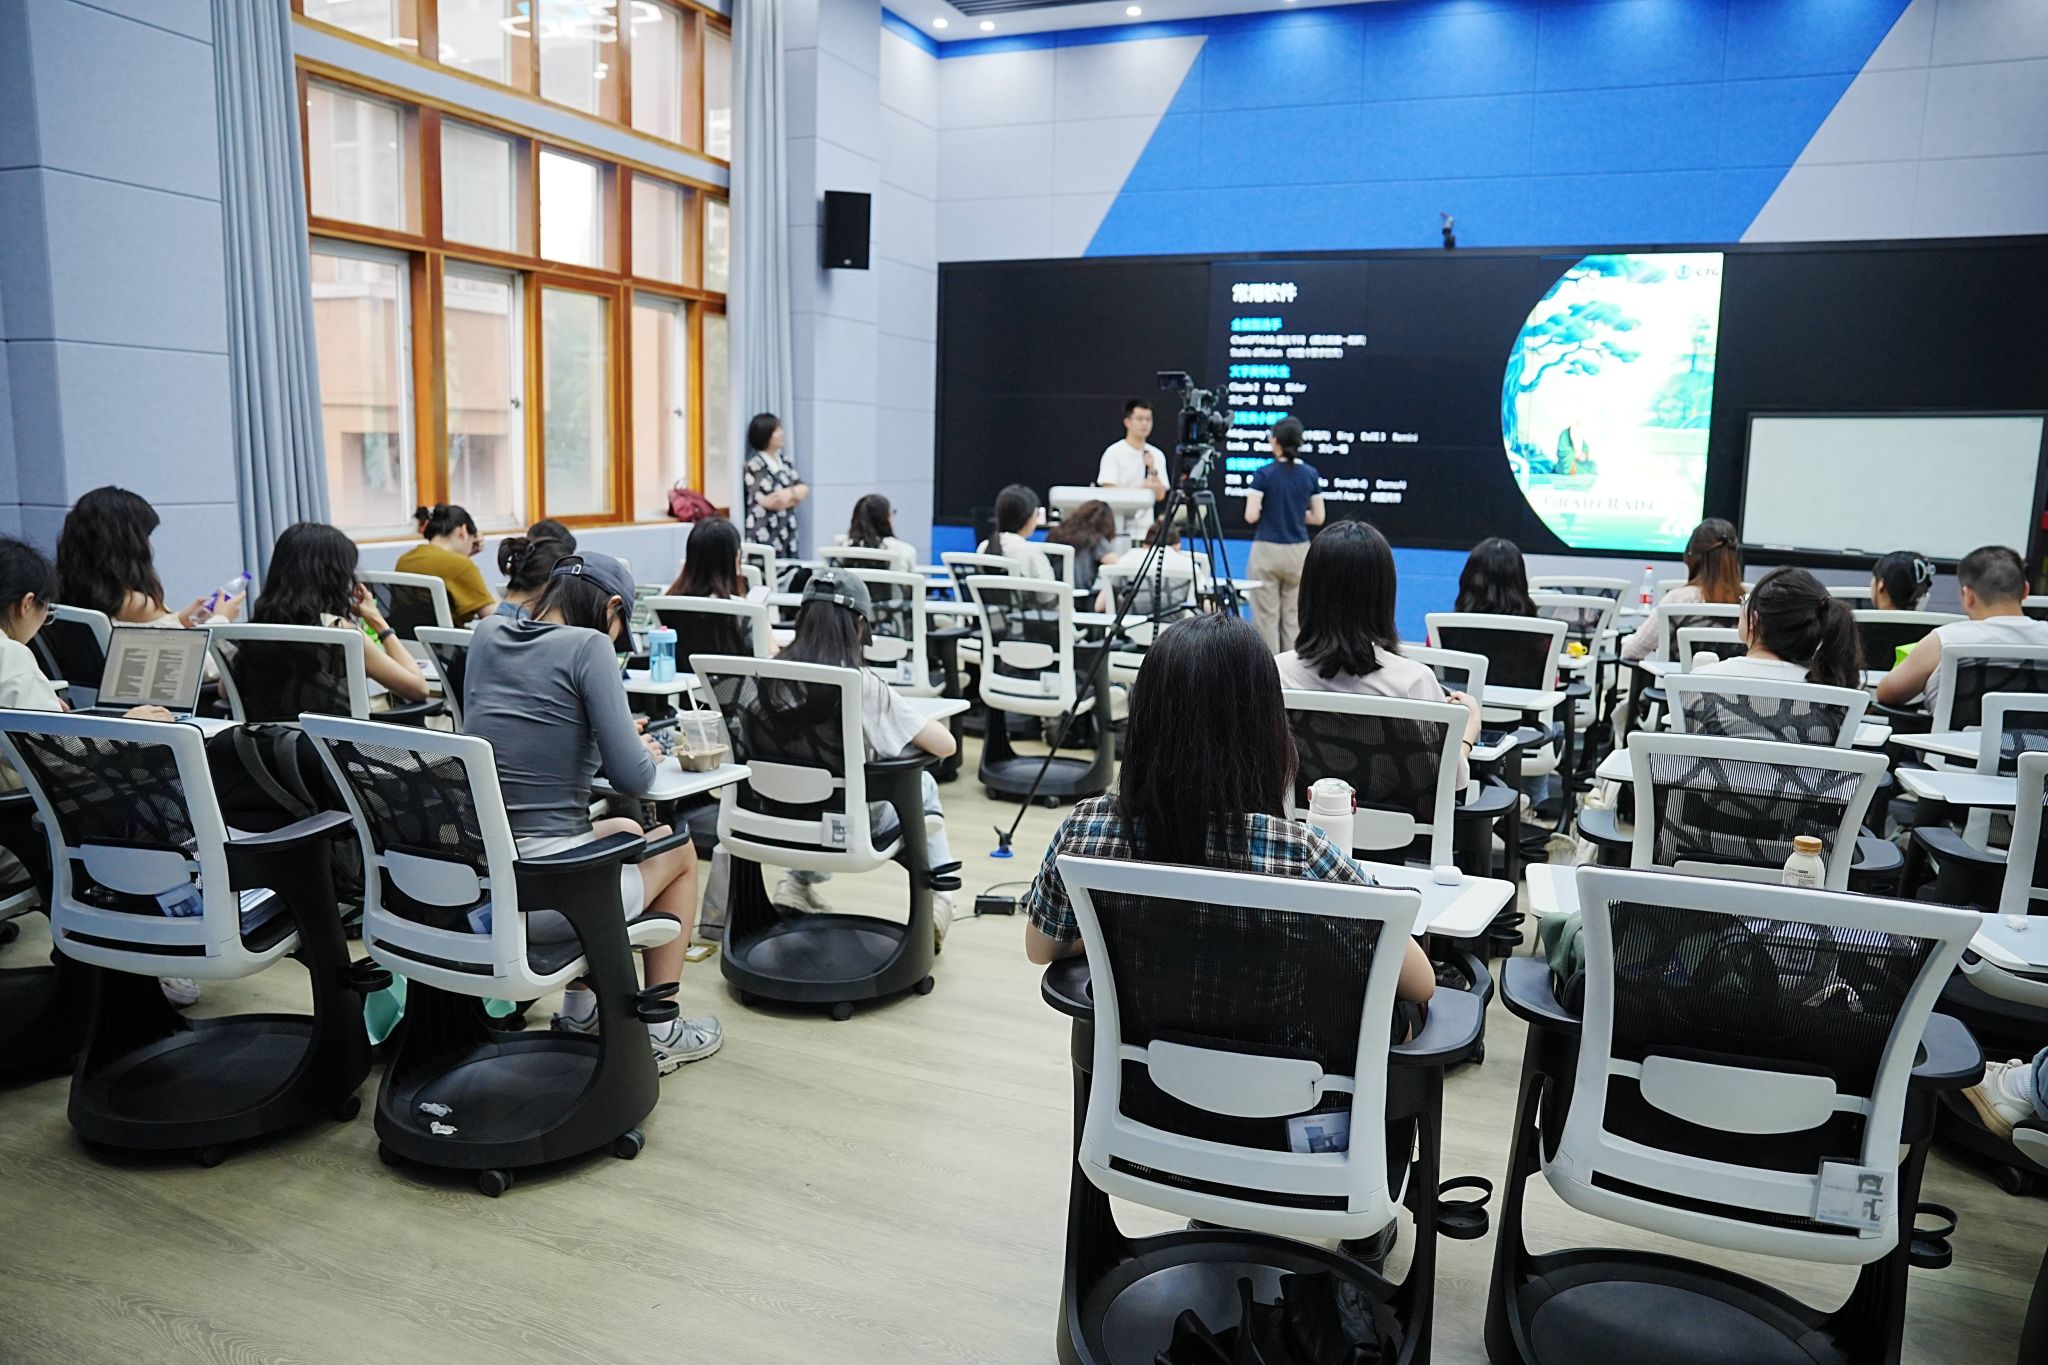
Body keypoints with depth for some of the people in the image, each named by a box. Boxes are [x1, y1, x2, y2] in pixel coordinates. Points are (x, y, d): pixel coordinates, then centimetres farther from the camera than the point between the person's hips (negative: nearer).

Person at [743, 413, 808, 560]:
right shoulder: (755, 465, -8)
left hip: (787, 533, 6)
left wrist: (787, 493, -11)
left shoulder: (785, 462, 12)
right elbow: (768, 501, -13)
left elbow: (803, 490, 7)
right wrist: (793, 493, 0)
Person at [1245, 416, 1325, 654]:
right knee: (1294, 615, 9)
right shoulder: (1310, 474, 2)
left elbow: (1251, 516, -12)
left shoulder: (1264, 474, -9)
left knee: (1267, 615, 2)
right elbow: (1317, 517, 5)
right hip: (1299, 551, 3)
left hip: (1267, 551, -3)